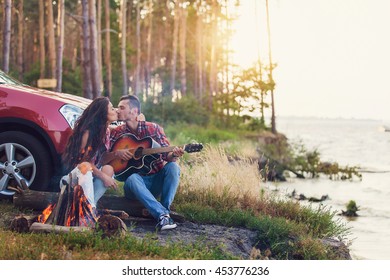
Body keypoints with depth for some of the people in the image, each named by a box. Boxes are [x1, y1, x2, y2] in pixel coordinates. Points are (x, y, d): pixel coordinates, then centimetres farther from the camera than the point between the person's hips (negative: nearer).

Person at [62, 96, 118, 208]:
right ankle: (90, 208, -45)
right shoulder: (88, 132, -18)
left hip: (92, 173, 7)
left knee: (108, 169, -22)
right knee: (86, 167, -38)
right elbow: (85, 161, -18)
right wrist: (103, 176, -22)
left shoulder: (106, 131, 5)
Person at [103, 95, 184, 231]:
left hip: (157, 180, 1)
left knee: (173, 167, -26)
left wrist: (173, 155, -29)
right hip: (137, 180, -1)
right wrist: (116, 153, -19)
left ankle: (165, 209, -31)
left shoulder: (153, 128, 1)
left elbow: (167, 155, -6)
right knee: (132, 178, -35)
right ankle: (162, 214, -44)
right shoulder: (117, 133, 3)